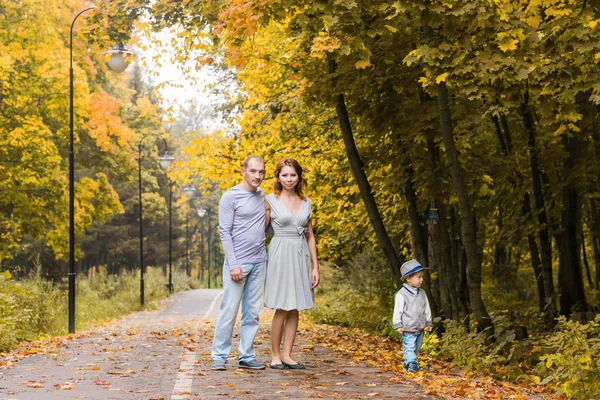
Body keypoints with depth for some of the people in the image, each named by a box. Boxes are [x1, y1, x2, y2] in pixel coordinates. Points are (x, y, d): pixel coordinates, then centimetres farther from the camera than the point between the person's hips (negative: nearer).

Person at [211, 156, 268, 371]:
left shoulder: (262, 196, 12)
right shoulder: (230, 197, -6)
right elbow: (225, 233, -9)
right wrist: (233, 264, -15)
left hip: (259, 263, 5)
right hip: (238, 263, -5)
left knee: (252, 313, 6)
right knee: (229, 311, -4)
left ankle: (246, 356, 12)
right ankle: (219, 356, 3)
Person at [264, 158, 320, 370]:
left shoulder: (306, 202, 10)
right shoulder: (271, 200, -1)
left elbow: (310, 236, 13)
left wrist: (315, 266, 8)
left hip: (301, 256, 4)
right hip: (280, 256, -4)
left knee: (295, 309, 5)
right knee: (282, 308, -6)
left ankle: (287, 355, 10)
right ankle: (275, 355, 6)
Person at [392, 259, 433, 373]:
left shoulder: (422, 293, 8)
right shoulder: (401, 294, -11)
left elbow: (427, 309, 16)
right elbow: (397, 310, -9)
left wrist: (428, 323, 16)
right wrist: (397, 325, -11)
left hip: (420, 329, 6)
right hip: (408, 329, -6)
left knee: (416, 348, 14)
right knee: (409, 348, -12)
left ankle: (407, 363, 28)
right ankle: (412, 364, -19)